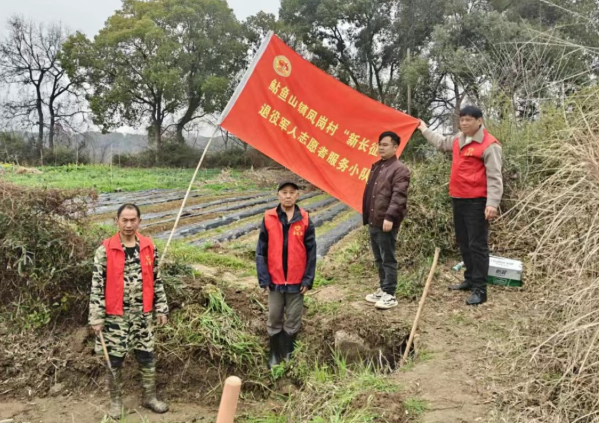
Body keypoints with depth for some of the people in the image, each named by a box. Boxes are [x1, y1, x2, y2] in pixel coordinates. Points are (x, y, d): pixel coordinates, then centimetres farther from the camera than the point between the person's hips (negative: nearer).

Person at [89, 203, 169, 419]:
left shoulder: (149, 247, 0)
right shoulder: (105, 250, -10)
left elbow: (156, 280, 7)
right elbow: (97, 285, -9)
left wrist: (161, 308, 7)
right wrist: (96, 318, -10)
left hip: (142, 314, 3)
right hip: (116, 315, -3)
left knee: (147, 357, 11)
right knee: (115, 359, 10)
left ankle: (149, 397, 27)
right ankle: (115, 400, 28)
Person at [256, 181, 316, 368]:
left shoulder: (305, 220, -5)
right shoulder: (269, 219, -5)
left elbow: (311, 251, -2)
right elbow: (261, 251, -2)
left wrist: (308, 279, -6)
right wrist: (263, 279, -6)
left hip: (296, 281, 0)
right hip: (275, 280, 1)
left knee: (293, 321, 11)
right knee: (274, 320, 12)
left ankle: (289, 355, 28)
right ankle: (274, 356, 28)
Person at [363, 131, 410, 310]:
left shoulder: (400, 169, -11)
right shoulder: (376, 166, 17)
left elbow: (398, 196, -20)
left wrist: (389, 217, -27)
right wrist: (367, 216, 21)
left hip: (386, 222, -9)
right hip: (373, 221, 9)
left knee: (388, 259, -2)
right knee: (378, 259, 16)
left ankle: (390, 295, 6)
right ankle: (382, 289, 28)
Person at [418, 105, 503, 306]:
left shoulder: (489, 145, -13)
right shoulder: (458, 139, 12)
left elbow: (494, 177, -17)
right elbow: (442, 142, 36)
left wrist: (492, 203, -24)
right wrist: (425, 130, 44)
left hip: (476, 202, -9)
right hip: (458, 199, 9)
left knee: (477, 245, -5)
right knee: (464, 243, 17)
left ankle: (480, 289, 0)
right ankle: (470, 279, 30)